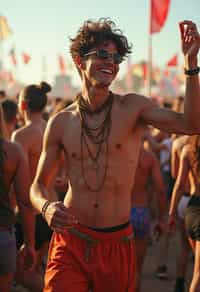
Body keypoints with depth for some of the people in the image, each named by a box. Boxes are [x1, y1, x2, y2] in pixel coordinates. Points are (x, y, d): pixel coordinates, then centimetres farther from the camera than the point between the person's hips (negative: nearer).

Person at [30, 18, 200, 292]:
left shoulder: (132, 107, -2)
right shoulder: (60, 123, 0)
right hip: (71, 240, 0)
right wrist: (46, 207, -16)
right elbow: (39, 185, 8)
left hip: (117, 242, 0)